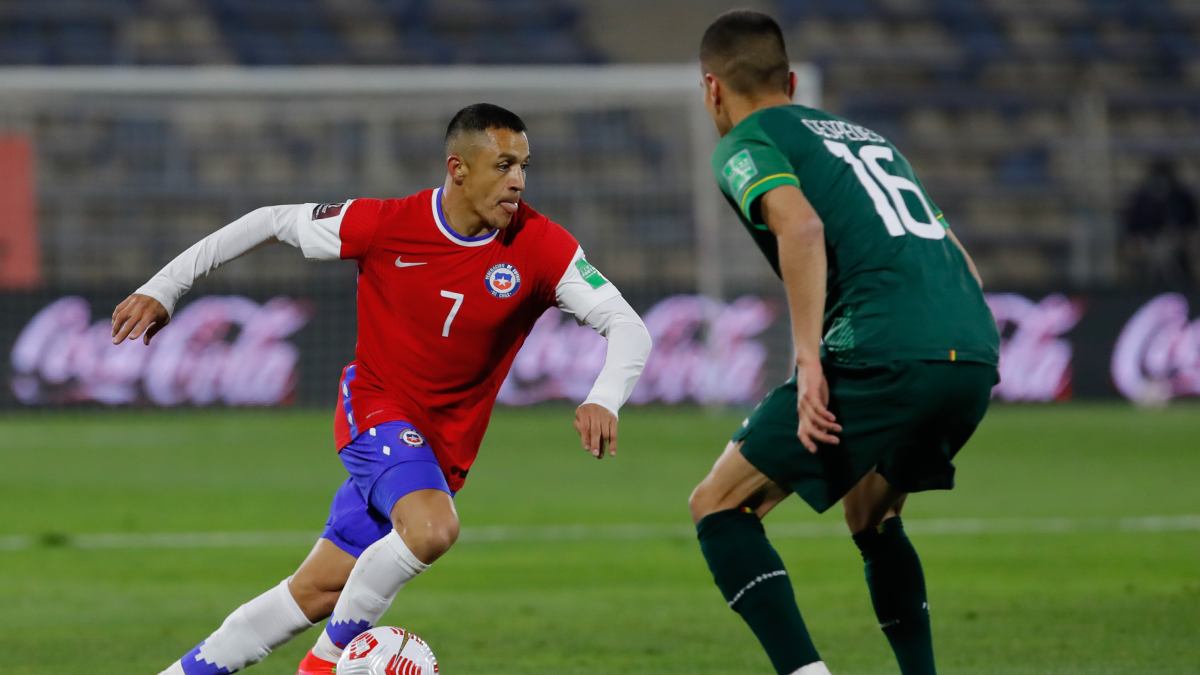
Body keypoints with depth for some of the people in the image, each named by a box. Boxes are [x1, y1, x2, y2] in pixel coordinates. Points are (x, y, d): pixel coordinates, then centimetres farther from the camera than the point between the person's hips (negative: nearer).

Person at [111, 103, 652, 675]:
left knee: (317, 591, 5)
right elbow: (270, 223, -2)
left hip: (442, 445, 3)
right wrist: (162, 290, 0)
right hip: (375, 408, -3)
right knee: (432, 529, -31)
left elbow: (626, 327, -14)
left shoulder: (539, 247, -14)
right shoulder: (386, 224, -16)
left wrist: (603, 401, -35)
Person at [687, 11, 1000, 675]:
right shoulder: (865, 135, 31)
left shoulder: (744, 145, 9)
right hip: (976, 353, 7)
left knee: (718, 506, 3)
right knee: (871, 517, 31)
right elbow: (963, 265, 30)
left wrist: (809, 359, -17)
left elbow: (801, 227, -13)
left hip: (884, 353, -7)